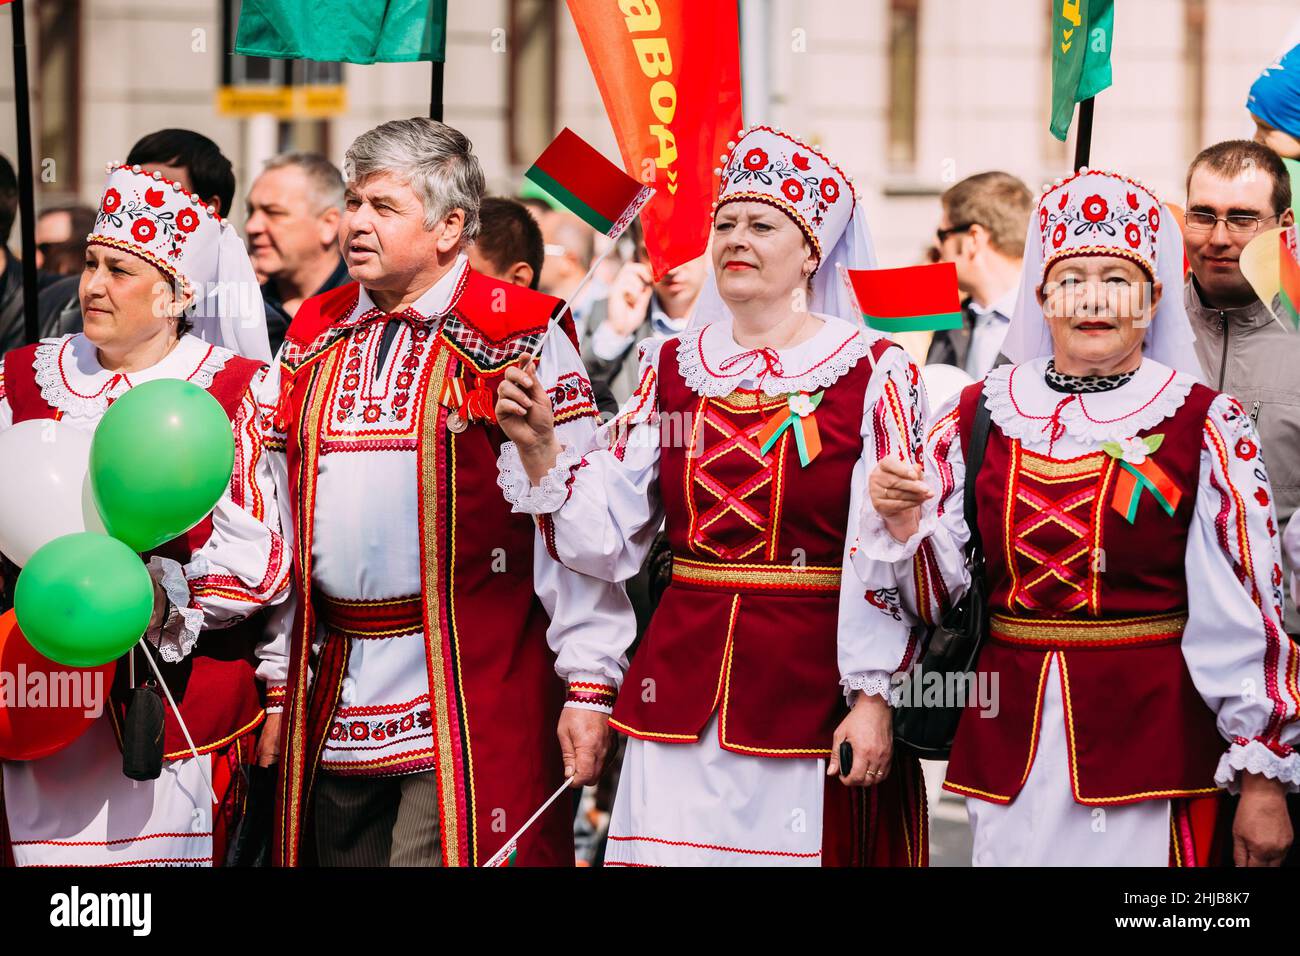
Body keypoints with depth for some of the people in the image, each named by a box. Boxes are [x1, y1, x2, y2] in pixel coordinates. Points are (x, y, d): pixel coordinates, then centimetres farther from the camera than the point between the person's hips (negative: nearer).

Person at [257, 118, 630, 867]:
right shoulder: (316, 337, 14)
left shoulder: (517, 336, -5)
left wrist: (590, 684, -12)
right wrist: (279, 679, 17)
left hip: (471, 694, -6)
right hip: (333, 700, 6)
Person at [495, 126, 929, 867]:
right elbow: (603, 538, 6)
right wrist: (540, 449, -8)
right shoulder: (673, 369, 9)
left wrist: (873, 697, -13)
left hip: (812, 691, -4)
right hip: (681, 689, 4)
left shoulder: (874, 374, -4)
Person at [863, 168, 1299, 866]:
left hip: (1154, 737, -3)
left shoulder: (1205, 427, -5)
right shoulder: (978, 416, 5)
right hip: (1010, 745, 3)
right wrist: (900, 520, -14)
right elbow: (931, 596, 6)